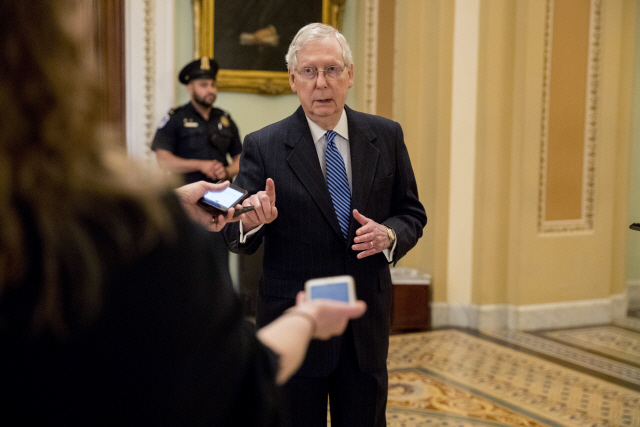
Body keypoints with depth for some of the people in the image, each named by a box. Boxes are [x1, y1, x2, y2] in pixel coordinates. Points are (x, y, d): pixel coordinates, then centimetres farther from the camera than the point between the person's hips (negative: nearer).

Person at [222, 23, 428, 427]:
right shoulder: (263, 146, -7)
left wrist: (389, 234, -14)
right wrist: (249, 221, -32)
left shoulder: (386, 136, 2)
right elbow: (235, 237, -9)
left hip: (367, 325, 3)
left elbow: (412, 214, 8)